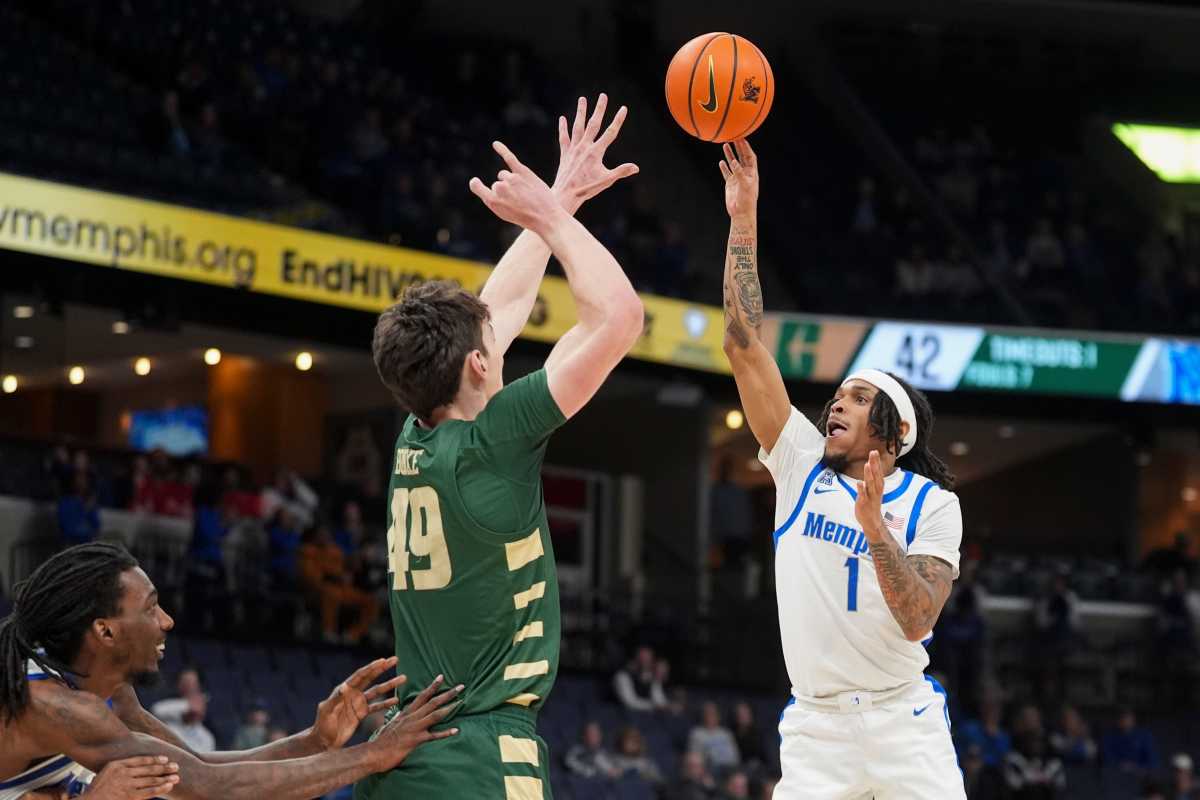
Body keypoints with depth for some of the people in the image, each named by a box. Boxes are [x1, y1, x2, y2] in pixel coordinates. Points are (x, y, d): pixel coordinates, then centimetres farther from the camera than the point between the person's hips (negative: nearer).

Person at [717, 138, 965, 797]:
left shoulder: (931, 502, -1)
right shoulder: (802, 464, 6)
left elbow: (918, 618, -14)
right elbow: (744, 345, 1)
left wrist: (874, 526, -24)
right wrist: (743, 220, -4)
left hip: (905, 724, -2)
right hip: (814, 726, 2)